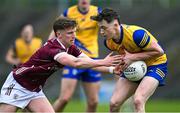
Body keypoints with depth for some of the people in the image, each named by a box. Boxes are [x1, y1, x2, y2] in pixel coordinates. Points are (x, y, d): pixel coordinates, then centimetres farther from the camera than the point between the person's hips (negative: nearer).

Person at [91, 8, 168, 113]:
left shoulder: (136, 34, -31)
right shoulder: (109, 42, -9)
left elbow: (159, 51, -23)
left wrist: (133, 57, -27)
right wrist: (123, 62, -11)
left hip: (155, 65, -7)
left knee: (138, 101, -28)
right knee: (114, 103, -3)